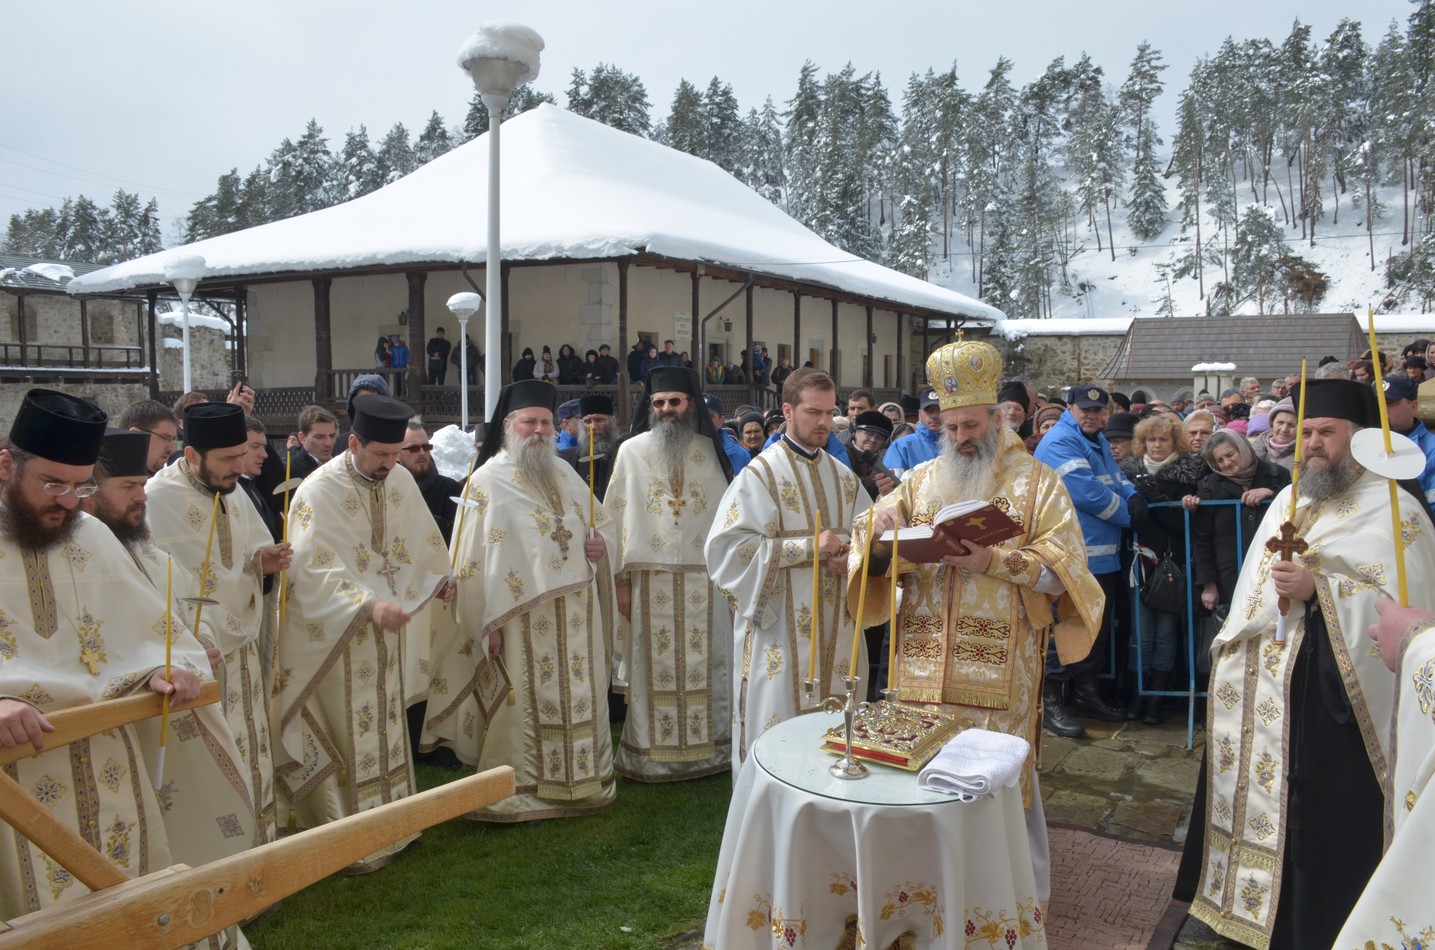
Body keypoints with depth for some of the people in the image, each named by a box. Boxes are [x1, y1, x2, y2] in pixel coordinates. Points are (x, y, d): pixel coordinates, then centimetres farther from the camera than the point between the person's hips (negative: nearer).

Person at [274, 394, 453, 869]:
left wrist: (439, 578, 18)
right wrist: (369, 606, -38)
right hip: (338, 635, -6)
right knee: (348, 736, 3)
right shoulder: (318, 493, -20)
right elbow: (314, 572, -27)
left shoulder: (401, 480, 0)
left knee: (386, 725, 17)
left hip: (388, 629, 6)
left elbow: (420, 538, 16)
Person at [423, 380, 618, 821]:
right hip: (523, 616, -5)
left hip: (577, 613, 6)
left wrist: (601, 542, -2)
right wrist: (490, 624, -13)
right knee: (524, 702, 1)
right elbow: (474, 558, -9)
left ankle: (581, 780, 26)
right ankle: (522, 793, 15)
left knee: (579, 698, 11)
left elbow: (603, 521, 22)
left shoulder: (565, 474, 13)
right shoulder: (488, 481, -4)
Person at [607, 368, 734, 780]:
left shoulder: (710, 451, 7)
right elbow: (617, 518, 0)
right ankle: (652, 751, 14)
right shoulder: (631, 451, 2)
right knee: (655, 667, 3)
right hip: (651, 579, -1)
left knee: (705, 664, 7)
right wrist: (621, 580, -5)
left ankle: (710, 743, 20)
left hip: (705, 580, 1)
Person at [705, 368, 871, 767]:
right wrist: (808, 547, -19)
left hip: (837, 629, 6)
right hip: (781, 631, -5)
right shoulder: (760, 475, -8)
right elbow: (728, 547, -16)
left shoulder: (843, 477, 12)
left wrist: (851, 556, -10)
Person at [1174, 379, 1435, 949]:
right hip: (1255, 693, 7)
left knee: (1314, 822, 1)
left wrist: (1319, 589, -25)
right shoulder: (1288, 500, 13)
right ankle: (1238, 904, 32)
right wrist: (1232, 659, 18)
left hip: (1327, 701, -7)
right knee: (1250, 799, 16)